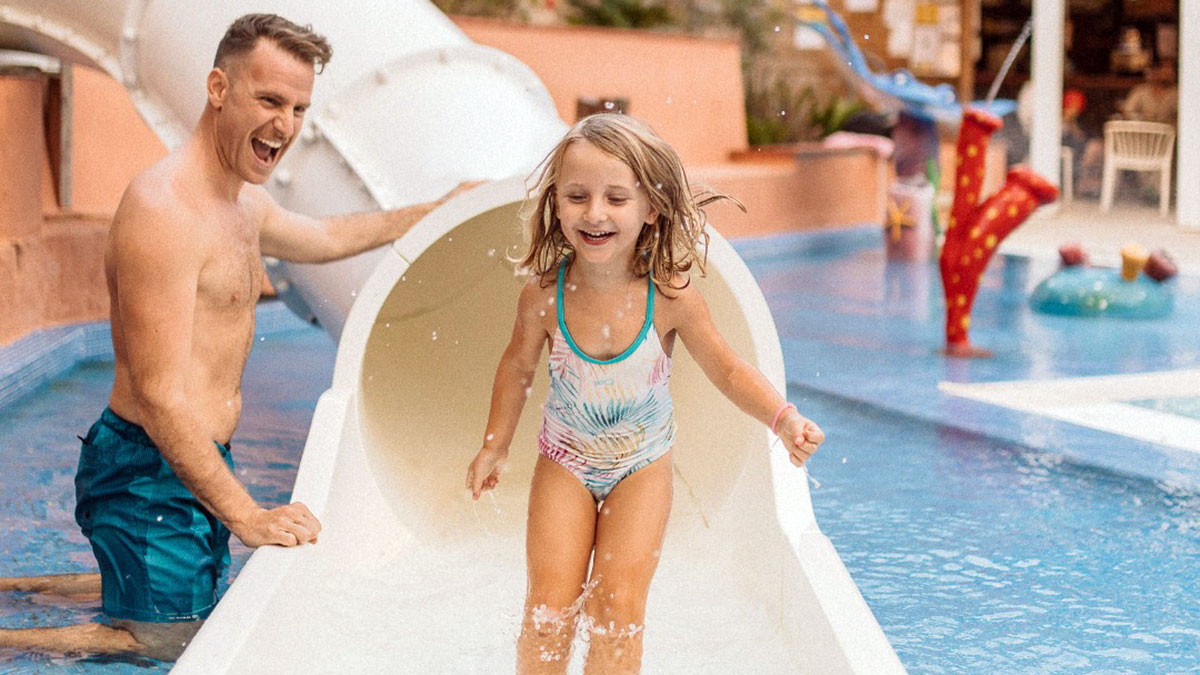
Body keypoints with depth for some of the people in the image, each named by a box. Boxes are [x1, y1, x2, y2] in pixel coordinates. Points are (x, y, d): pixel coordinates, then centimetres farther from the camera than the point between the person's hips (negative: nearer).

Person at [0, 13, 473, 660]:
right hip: (149, 470, -10)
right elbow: (158, 396, -26)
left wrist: (436, 210, 38)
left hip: (198, 461, 10)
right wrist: (245, 515, -26)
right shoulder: (162, 211, -23)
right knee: (163, 641, -1)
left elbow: (323, 237, 33)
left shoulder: (243, 201, 9)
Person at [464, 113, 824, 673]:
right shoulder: (544, 295, -19)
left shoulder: (670, 297, -23)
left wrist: (784, 419, -25)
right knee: (550, 605, -5)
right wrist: (496, 443, 6)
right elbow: (520, 362, 2)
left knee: (619, 606, -8)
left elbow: (728, 372, -10)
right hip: (565, 460, 1)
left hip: (643, 465, -1)